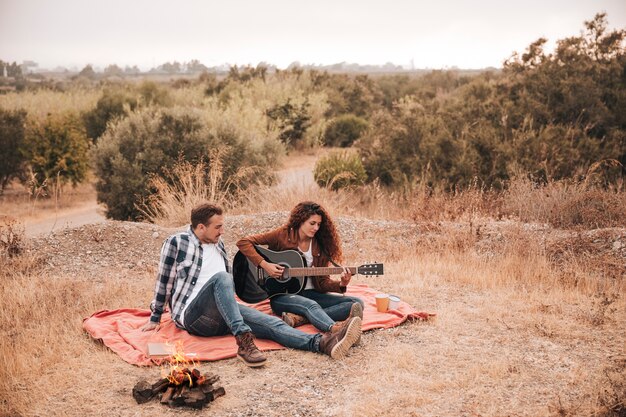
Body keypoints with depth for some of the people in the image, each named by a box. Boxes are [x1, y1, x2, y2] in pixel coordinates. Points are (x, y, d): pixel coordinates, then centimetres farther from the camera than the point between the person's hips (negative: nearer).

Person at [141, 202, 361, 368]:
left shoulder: (218, 244, 18)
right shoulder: (176, 242, -1)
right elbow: (164, 281, 4)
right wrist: (155, 318, 9)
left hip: (221, 315, 6)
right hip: (192, 314, -6)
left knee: (272, 323, -19)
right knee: (221, 278, -35)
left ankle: (323, 343, -40)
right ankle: (244, 341, -47)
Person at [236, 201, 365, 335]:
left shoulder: (320, 246, 6)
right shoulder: (282, 235, -5)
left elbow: (323, 282, 5)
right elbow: (243, 243, -9)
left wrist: (341, 284, -16)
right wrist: (264, 264, -21)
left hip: (309, 293, 5)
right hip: (281, 295, -5)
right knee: (311, 305, -37)